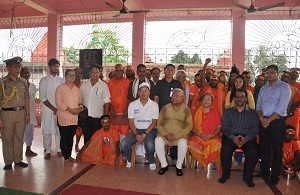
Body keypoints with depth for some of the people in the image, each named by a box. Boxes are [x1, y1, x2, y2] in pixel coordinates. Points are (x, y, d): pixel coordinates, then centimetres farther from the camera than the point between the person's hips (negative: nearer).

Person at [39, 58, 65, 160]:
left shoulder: (62, 80, 9)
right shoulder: (44, 80, 2)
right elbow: (42, 98, -5)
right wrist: (54, 109, -10)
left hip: (61, 109, 2)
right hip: (48, 109, -2)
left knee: (60, 130, 4)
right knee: (47, 131, 1)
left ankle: (59, 150, 16)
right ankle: (48, 151, 13)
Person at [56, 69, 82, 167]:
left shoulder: (77, 89, 15)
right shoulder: (60, 88, -3)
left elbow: (80, 101, 16)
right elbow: (59, 102, -12)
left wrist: (79, 108, -6)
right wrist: (70, 110, -18)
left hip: (74, 118, 5)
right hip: (64, 117, -5)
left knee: (71, 137, 12)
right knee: (64, 138, 0)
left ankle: (69, 156, 25)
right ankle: (66, 158, 8)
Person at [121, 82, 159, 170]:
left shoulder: (154, 104, 0)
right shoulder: (132, 104, 4)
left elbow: (154, 122, -4)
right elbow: (131, 122, 1)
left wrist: (145, 134, -17)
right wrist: (136, 134, -15)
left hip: (149, 130, -2)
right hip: (136, 130, 2)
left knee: (150, 145, -33)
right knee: (124, 144, -22)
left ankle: (151, 162, 0)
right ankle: (129, 160, 10)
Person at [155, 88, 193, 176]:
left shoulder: (186, 109, 4)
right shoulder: (165, 108, 9)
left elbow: (189, 126, -4)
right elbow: (159, 124, 5)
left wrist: (176, 135, -14)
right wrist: (165, 134, -13)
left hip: (180, 135, -1)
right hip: (165, 134, 2)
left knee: (183, 144, -31)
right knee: (158, 141, -27)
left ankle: (179, 167, -6)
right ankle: (164, 165, -7)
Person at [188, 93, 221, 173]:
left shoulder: (216, 112, 7)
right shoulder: (197, 112, 10)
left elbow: (219, 127, 3)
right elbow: (193, 127, 5)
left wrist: (212, 135, -15)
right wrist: (200, 134, -13)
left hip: (212, 137, 0)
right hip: (198, 136, 1)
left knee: (218, 146, -31)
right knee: (191, 145, -30)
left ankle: (203, 163, -4)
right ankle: (204, 163, -1)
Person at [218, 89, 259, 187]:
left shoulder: (252, 113, 13)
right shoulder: (228, 112, 15)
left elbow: (255, 128, 1)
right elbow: (225, 127, 3)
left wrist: (246, 138, -18)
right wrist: (233, 137, -15)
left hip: (247, 137, 0)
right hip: (231, 136, 0)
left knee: (253, 152, -29)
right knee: (225, 150, -29)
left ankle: (248, 177, -6)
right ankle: (225, 175, -8)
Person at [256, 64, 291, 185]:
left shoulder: (284, 87, -3)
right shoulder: (263, 88, 15)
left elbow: (282, 107, -13)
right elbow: (258, 105, 11)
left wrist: (269, 120, -14)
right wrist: (261, 118, -6)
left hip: (277, 122, -5)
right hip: (263, 121, 5)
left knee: (277, 149, 2)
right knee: (264, 148, 11)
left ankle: (275, 176, 13)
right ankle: (264, 172, 24)